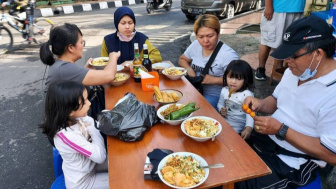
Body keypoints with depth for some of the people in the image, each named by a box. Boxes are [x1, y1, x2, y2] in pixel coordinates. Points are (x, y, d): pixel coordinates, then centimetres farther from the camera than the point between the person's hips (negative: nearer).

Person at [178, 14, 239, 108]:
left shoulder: (228, 54, -15)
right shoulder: (195, 45, 4)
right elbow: (182, 60, 19)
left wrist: (214, 80, -20)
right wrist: (188, 68, -2)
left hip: (214, 96, -5)